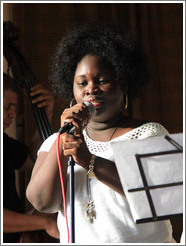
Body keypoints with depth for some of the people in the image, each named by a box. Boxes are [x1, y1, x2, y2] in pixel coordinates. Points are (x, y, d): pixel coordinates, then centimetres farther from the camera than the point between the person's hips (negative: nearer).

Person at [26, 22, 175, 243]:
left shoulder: (150, 134, 4)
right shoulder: (55, 142, 12)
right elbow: (42, 202, -1)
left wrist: (90, 161, -16)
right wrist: (64, 138, -10)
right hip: (76, 241, 2)